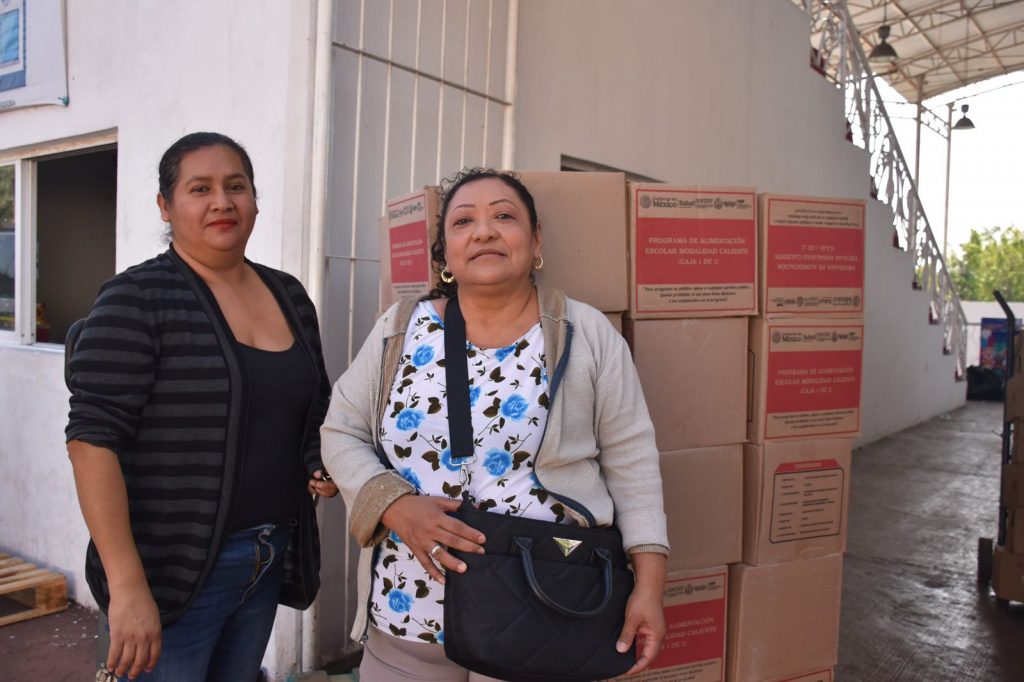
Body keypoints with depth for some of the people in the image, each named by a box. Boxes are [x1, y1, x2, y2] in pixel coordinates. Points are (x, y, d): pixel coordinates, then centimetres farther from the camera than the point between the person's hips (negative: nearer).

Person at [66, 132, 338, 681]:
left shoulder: (289, 295, 6)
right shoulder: (136, 300, -12)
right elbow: (94, 439, -17)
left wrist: (327, 467, -1)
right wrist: (127, 586, -21)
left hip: (268, 563, 6)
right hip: (172, 572, -6)